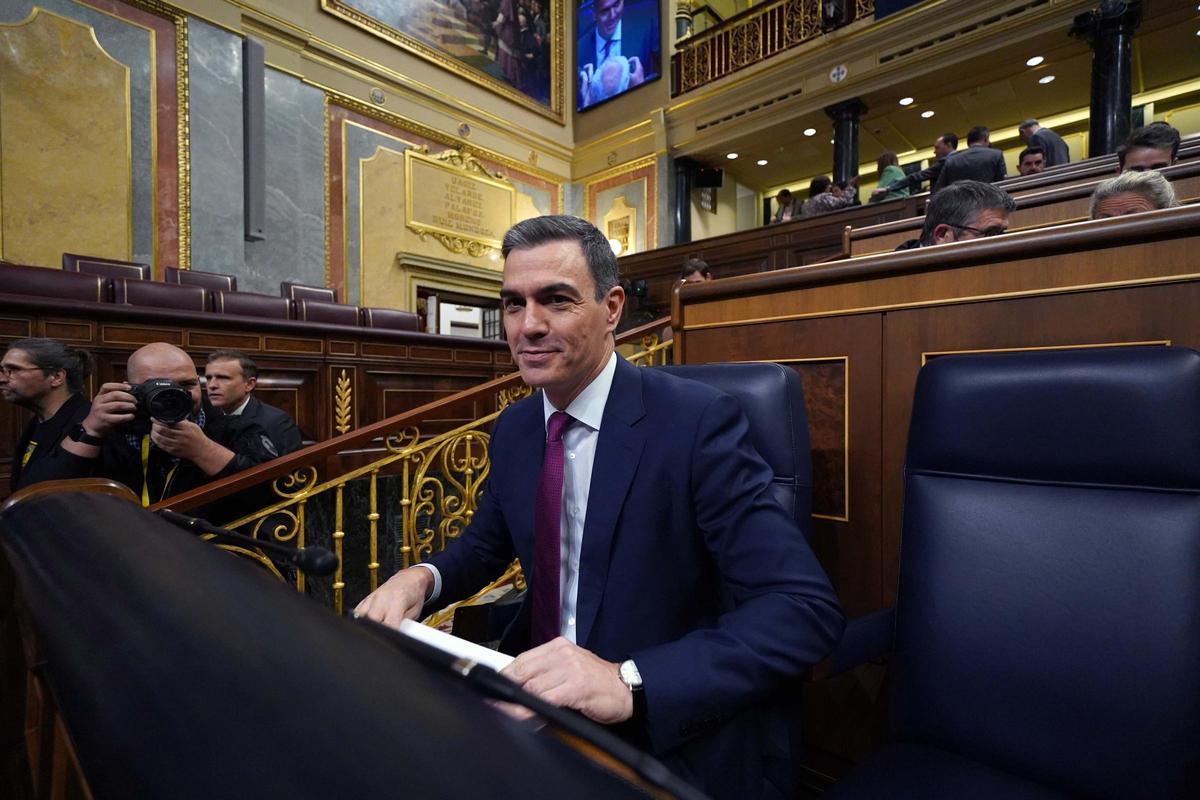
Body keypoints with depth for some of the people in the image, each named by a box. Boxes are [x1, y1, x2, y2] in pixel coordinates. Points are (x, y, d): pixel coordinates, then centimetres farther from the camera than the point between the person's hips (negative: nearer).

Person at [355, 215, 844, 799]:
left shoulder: (697, 421, -19)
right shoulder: (513, 429, 1)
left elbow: (807, 609, -23)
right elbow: (486, 545, 14)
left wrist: (629, 682, -35)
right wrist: (421, 577, -8)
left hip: (670, 731, -5)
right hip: (538, 685, 6)